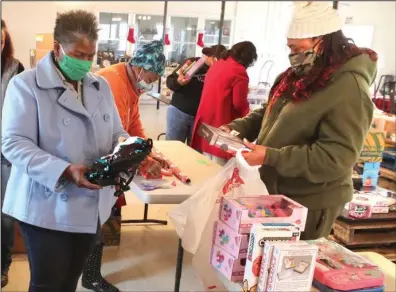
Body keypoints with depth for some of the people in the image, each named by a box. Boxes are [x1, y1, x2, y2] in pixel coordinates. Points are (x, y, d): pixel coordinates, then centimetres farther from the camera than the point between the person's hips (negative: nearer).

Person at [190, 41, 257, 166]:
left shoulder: (217, 64, 12)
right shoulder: (239, 72, -13)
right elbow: (239, 104, -12)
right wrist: (245, 113, 8)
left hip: (206, 119, 8)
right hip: (221, 122, -8)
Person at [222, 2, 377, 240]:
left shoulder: (348, 90, -24)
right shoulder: (299, 75, 5)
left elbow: (336, 158, -28)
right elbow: (268, 114, 19)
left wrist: (271, 156, -31)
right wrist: (235, 128, 0)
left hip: (308, 203, -8)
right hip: (276, 191, 8)